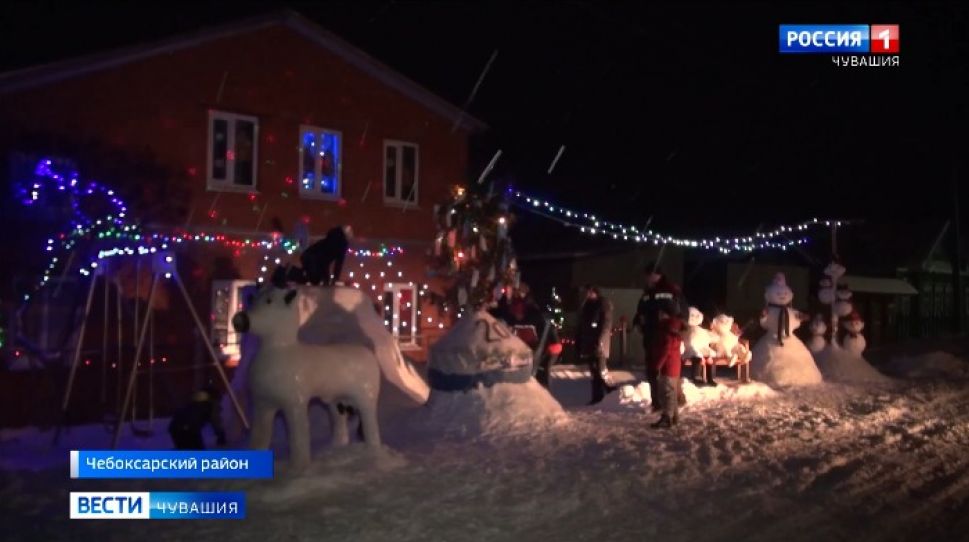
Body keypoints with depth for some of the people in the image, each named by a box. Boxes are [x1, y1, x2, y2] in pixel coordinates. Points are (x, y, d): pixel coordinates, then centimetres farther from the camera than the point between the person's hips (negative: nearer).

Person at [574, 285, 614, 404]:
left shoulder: (604, 304, -4)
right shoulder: (586, 305, 16)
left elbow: (606, 324, -12)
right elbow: (581, 325, 18)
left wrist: (600, 341, -21)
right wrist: (578, 342, 12)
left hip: (598, 344, -6)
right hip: (588, 343, 6)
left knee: (600, 370, -10)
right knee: (594, 371, 7)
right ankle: (597, 395, 10)